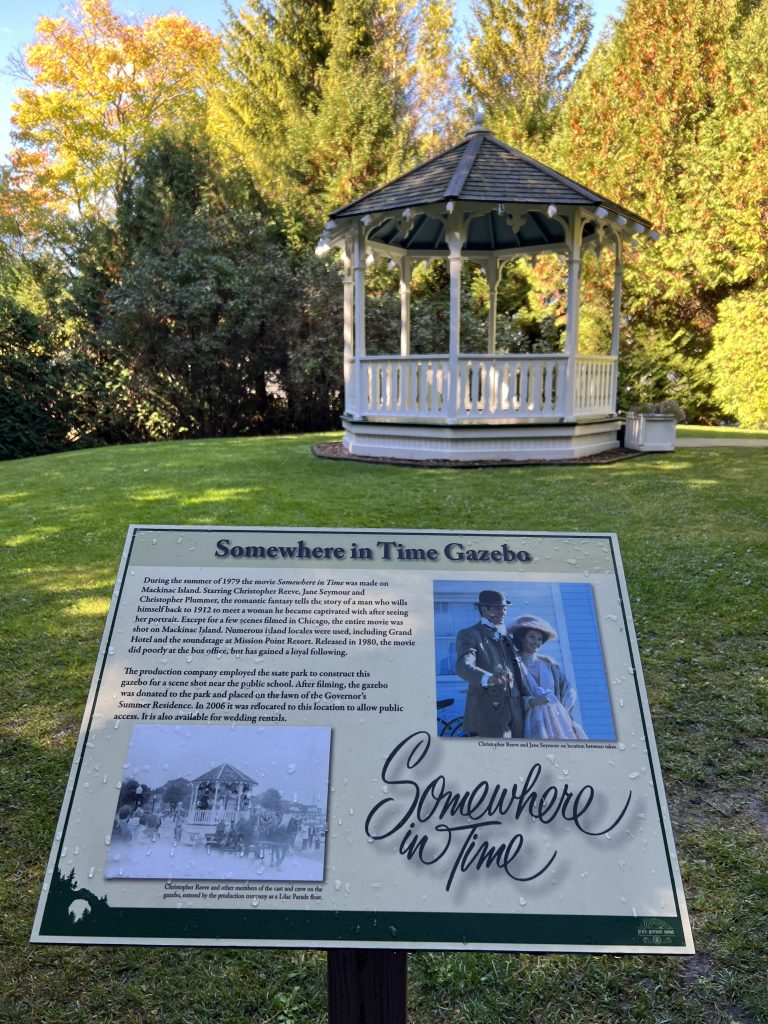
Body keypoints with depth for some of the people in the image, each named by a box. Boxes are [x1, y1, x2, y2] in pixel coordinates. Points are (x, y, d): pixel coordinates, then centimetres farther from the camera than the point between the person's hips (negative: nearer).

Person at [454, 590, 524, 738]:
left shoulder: (506, 636, 21)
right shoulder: (468, 635, -3)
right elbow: (463, 666, -21)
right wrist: (489, 678, -41)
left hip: (515, 714, 7)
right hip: (487, 716, -7)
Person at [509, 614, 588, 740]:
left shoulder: (549, 663, 15)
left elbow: (568, 690, 16)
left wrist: (562, 712, 3)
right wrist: (529, 702, -15)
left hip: (557, 718, 4)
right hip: (534, 722, -4)